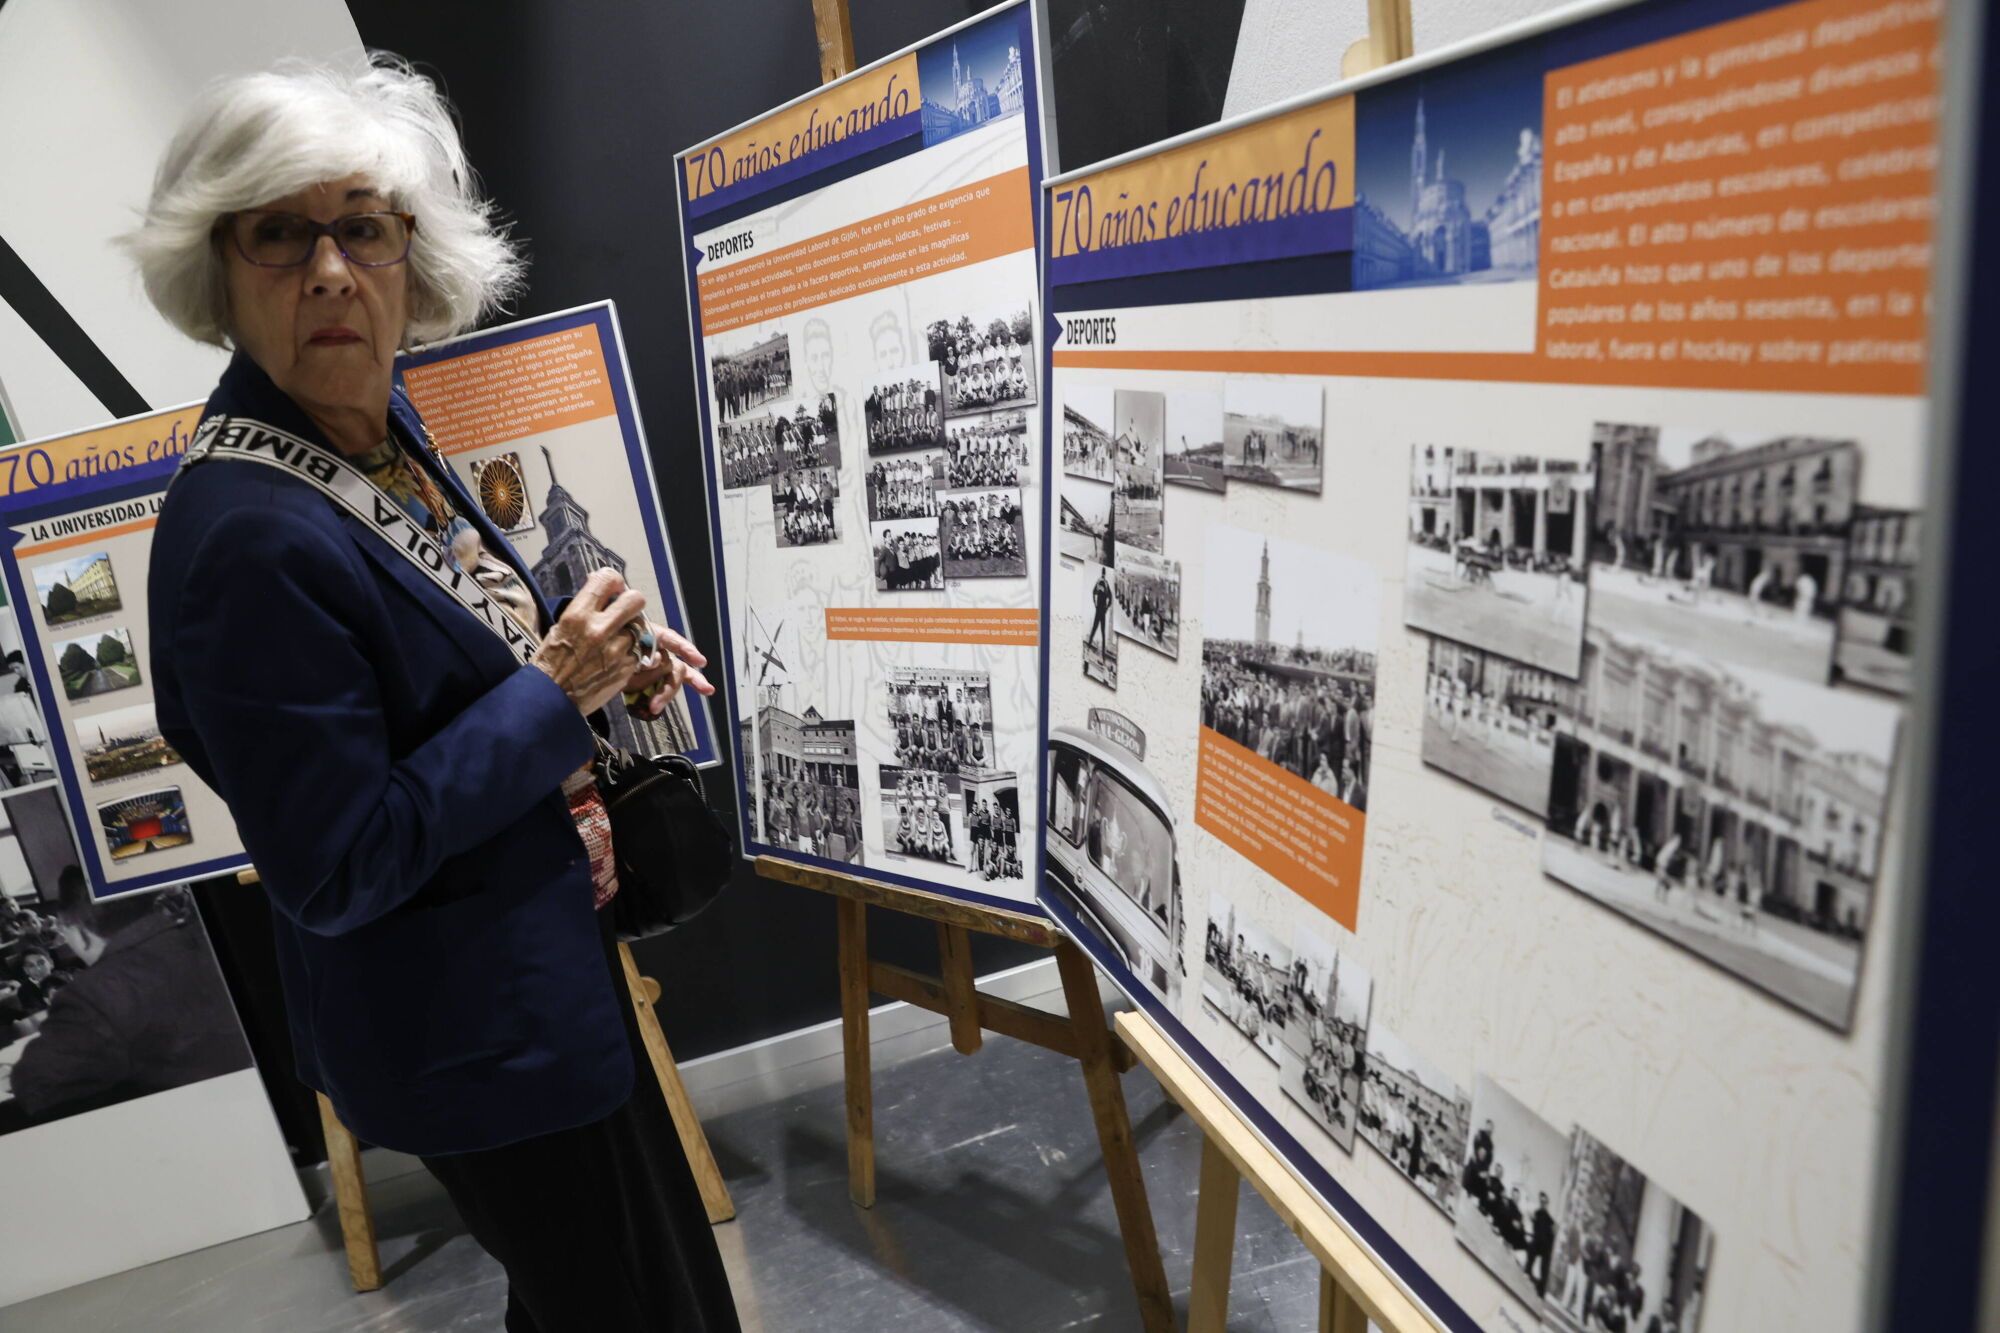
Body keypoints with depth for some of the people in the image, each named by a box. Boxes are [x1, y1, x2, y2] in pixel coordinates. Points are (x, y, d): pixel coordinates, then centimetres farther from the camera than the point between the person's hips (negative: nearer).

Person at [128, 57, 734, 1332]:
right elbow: (336, 869, -26)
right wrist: (553, 694, -24)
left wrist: (601, 666, -3)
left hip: (547, 960, 9)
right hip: (472, 1028, -8)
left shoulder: (385, 434, -1)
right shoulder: (244, 534, -28)